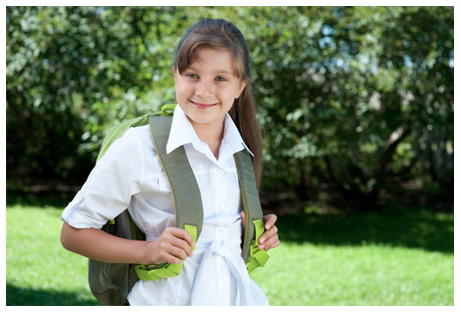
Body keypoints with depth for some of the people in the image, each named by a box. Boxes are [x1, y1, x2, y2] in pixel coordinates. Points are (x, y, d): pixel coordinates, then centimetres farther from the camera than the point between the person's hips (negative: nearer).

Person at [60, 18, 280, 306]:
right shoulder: (139, 146, -14)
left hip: (239, 293, 5)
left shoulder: (243, 149, 2)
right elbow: (73, 233, -9)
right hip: (168, 298, -4)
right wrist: (147, 251, -20)